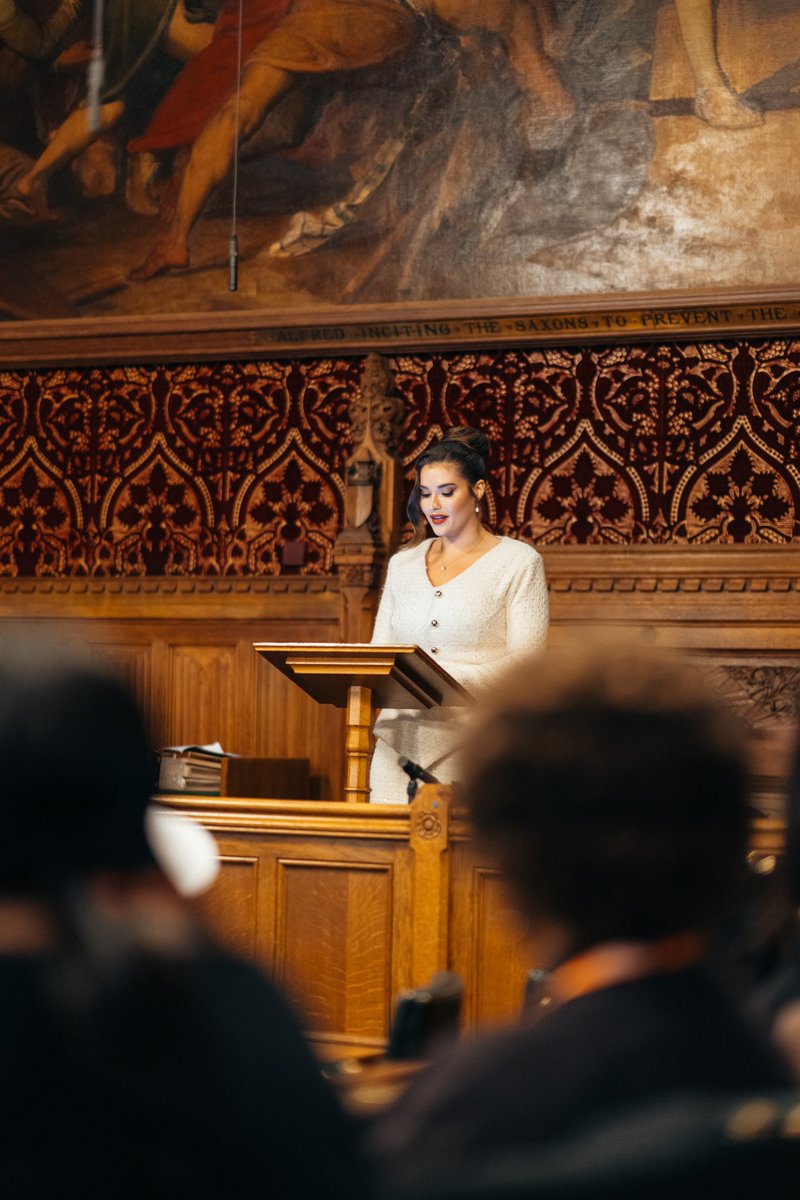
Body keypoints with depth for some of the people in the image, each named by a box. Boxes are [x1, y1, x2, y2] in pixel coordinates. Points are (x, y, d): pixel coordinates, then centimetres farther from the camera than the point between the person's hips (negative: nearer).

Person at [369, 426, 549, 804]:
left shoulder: (519, 563, 2)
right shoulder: (402, 564, 18)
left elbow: (523, 664, -7)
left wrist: (452, 681, -22)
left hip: (475, 743, -4)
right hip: (402, 739, 4)